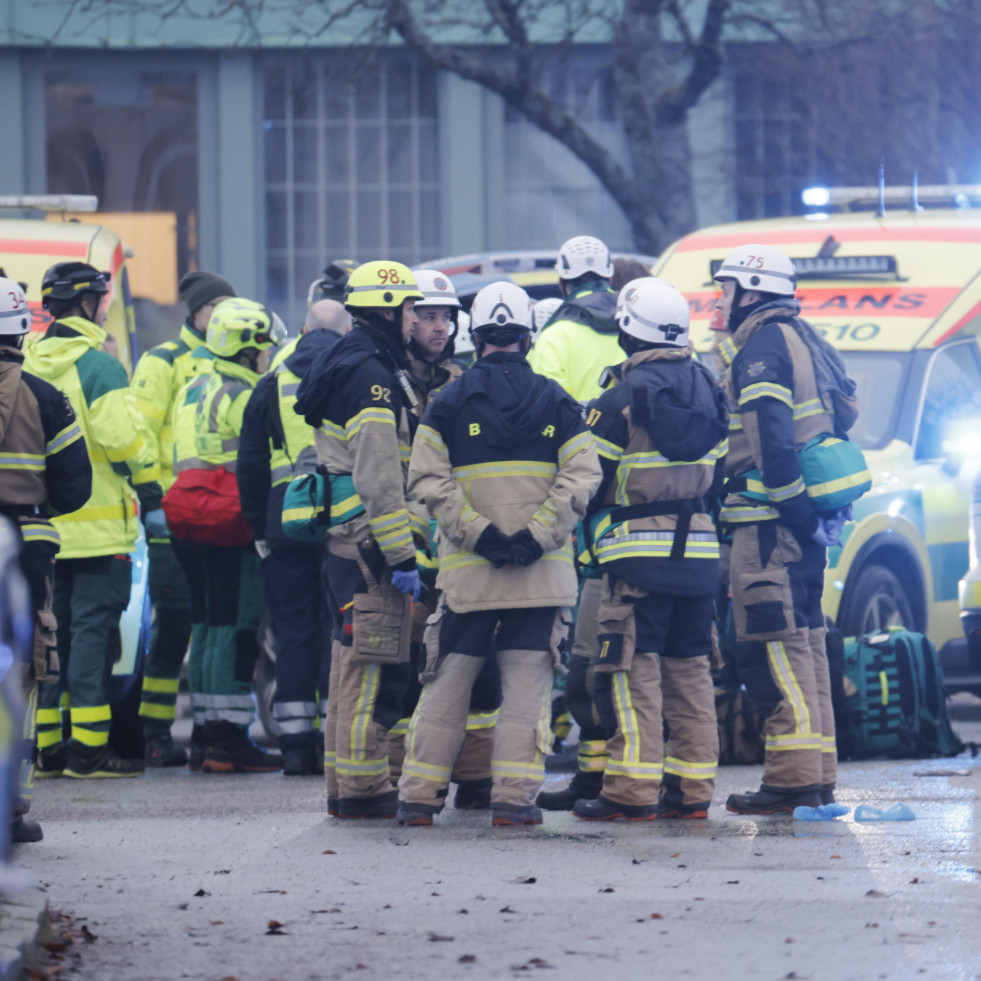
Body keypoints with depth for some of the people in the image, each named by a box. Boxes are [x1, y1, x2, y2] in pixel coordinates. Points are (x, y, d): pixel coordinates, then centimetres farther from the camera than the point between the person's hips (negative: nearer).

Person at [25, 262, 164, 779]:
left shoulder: (28, 365, 11)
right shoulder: (97, 366, -11)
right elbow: (126, 439, -17)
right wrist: (151, 499, -8)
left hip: (39, 527, 7)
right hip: (94, 528, -7)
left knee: (48, 631, 12)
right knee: (92, 627, -5)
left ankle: (44, 746, 12)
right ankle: (88, 747, -7)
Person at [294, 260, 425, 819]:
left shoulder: (354, 365, 18)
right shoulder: (372, 374, -15)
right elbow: (379, 477, -21)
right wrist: (402, 556, -20)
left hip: (347, 540, 11)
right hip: (369, 542, -11)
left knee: (353, 663, 15)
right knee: (377, 667, -8)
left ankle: (346, 783, 21)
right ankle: (363, 788, -6)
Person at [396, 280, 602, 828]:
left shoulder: (450, 403, 3)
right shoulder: (556, 402, 4)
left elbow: (429, 480, -7)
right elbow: (582, 476, -6)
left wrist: (477, 533, -10)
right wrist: (538, 535, -10)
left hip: (467, 571, 0)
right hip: (542, 569, 0)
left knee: (448, 681, 7)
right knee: (527, 682, 2)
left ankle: (419, 795, 8)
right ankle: (514, 797, -3)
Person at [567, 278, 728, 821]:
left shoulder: (624, 399, -10)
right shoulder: (707, 390, 10)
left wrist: (591, 533, 10)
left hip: (639, 552, -6)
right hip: (699, 551, 6)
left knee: (632, 669, -5)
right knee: (690, 667, 11)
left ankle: (632, 790, -9)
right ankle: (692, 788, 11)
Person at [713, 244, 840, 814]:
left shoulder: (762, 345, -10)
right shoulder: (800, 339, 20)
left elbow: (773, 436, -21)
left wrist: (792, 506, -21)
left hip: (770, 523, -10)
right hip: (804, 517, 10)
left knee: (774, 645, -10)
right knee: (802, 641, 12)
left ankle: (793, 780, -14)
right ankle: (818, 777, 14)